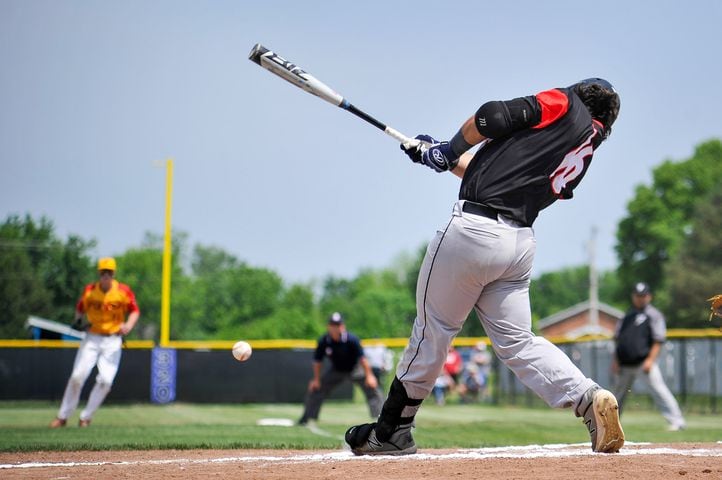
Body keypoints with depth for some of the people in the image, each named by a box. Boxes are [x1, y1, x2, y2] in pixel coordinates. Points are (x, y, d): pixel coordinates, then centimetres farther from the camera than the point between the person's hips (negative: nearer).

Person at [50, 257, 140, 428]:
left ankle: (86, 417, 3)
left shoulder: (124, 291, -7)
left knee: (105, 380, -12)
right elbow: (80, 308, 14)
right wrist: (78, 321, -5)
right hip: (92, 338, 1)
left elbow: (135, 310, -1)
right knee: (77, 376, -7)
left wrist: (128, 325, -19)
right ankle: (62, 416, 4)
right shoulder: (89, 291, -2)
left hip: (113, 340, -1)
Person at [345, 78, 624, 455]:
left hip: (474, 228, -7)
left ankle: (392, 430, 16)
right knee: (516, 342, 8)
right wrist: (438, 158, 27)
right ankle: (589, 397, -14)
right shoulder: (583, 154, 21)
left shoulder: (565, 103, 2)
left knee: (433, 327, 5)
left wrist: (451, 150, 8)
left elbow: (493, 117, -10)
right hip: (520, 243, 7)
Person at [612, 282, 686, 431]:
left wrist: (650, 360, -17)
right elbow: (618, 339, 20)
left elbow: (658, 340, -6)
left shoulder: (654, 315, 1)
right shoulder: (626, 315, 18)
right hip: (624, 364, 6)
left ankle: (676, 420, -18)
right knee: (618, 393, 14)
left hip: (644, 362, -6)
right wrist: (615, 360, 11)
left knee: (658, 389, -16)